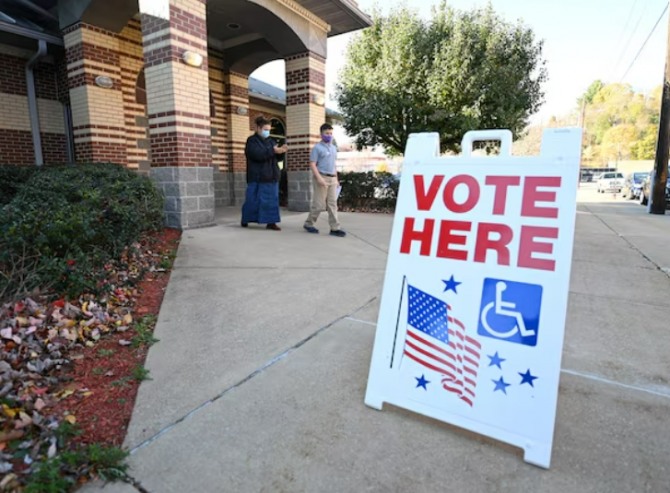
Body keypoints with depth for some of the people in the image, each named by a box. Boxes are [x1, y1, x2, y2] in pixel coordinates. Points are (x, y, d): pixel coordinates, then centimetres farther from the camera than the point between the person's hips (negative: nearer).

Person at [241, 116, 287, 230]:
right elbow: (258, 155, -20)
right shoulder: (252, 141, -4)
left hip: (271, 176, 6)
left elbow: (276, 155, 15)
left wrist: (281, 151, -7)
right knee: (253, 199, 1)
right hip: (257, 177, -6)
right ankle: (245, 220, 18)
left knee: (272, 199, 2)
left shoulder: (270, 141, 17)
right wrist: (273, 151, -23)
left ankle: (271, 222, 6)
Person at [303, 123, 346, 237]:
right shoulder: (317, 148, -5)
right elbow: (312, 164, -11)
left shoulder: (334, 148, 16)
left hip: (332, 179, 7)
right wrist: (319, 178, -21)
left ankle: (335, 228, 4)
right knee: (319, 204, -3)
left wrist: (336, 179, 17)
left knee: (332, 204, 3)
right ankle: (309, 224, 14)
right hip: (322, 178, -6)